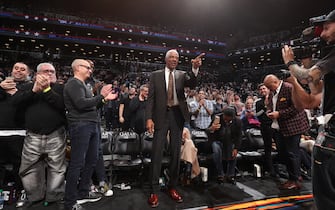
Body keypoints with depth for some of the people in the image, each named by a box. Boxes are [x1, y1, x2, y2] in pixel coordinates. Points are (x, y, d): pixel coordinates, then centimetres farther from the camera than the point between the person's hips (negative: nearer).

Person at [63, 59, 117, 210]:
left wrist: (105, 99, 16)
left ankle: (83, 193, 27)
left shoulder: (82, 84, 20)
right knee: (77, 163, -5)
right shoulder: (74, 83, -8)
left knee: (92, 160, 14)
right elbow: (81, 104, -22)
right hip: (80, 126, -10)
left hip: (91, 126, 10)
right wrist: (101, 96, -15)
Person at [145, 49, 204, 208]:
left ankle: (172, 187, 23)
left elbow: (192, 84, -10)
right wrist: (149, 118, -9)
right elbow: (151, 98, 1)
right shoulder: (156, 75, 6)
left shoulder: (182, 75, 10)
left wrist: (195, 69, -27)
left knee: (176, 152, 8)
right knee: (157, 152, -2)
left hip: (177, 115, 2)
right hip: (161, 115, -2)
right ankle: (154, 190, 8)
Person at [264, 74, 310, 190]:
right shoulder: (273, 92, 11)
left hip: (291, 127, -9)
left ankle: (295, 181, 14)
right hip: (278, 128, 9)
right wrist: (270, 111, 3)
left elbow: (296, 107, -20)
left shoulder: (290, 88, -16)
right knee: (282, 153, 14)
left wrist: (279, 114, -20)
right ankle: (295, 175, 30)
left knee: (292, 153, 0)